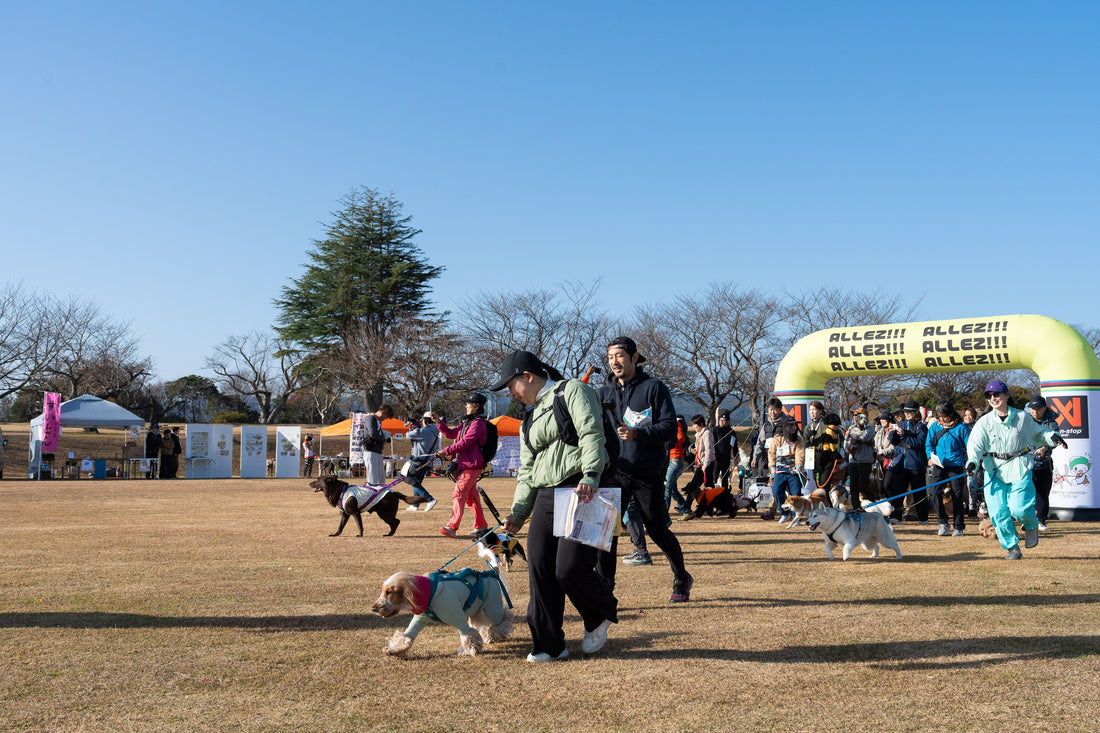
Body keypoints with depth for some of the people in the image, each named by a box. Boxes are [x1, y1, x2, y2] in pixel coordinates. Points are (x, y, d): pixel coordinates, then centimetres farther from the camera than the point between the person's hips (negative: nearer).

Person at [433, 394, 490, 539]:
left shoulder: (478, 423, -13)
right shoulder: (466, 422, 20)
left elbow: (465, 442, -20)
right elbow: (451, 434, 18)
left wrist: (447, 451, -18)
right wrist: (439, 422, 7)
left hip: (472, 465, -10)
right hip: (464, 464, 10)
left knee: (459, 493, -17)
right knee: (471, 496, 14)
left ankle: (452, 527, -23)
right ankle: (481, 526, 21)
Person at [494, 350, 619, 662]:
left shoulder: (572, 391, 2)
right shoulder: (529, 417, 26)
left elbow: (591, 433, -13)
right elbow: (527, 470, 25)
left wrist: (590, 476, -27)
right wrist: (518, 512, 15)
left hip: (581, 492, -8)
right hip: (545, 497, 8)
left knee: (570, 569, -13)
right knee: (539, 571, 0)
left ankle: (601, 616, 18)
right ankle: (549, 645, 13)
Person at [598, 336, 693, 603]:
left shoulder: (654, 388, -3)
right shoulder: (604, 393, 10)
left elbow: (670, 428, -9)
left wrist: (637, 434, -24)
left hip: (648, 474, -3)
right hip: (615, 473, 3)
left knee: (658, 531, 6)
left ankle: (682, 580, 30)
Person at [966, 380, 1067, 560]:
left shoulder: (1022, 417, 2)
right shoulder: (984, 422, 0)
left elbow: (1038, 433, 19)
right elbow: (975, 444, -9)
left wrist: (1052, 436, -2)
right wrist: (973, 461, -28)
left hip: (1020, 470, -1)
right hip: (994, 472, 1)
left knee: (1019, 509, -12)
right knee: (998, 513, -5)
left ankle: (1031, 526, 25)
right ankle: (1013, 548, 12)